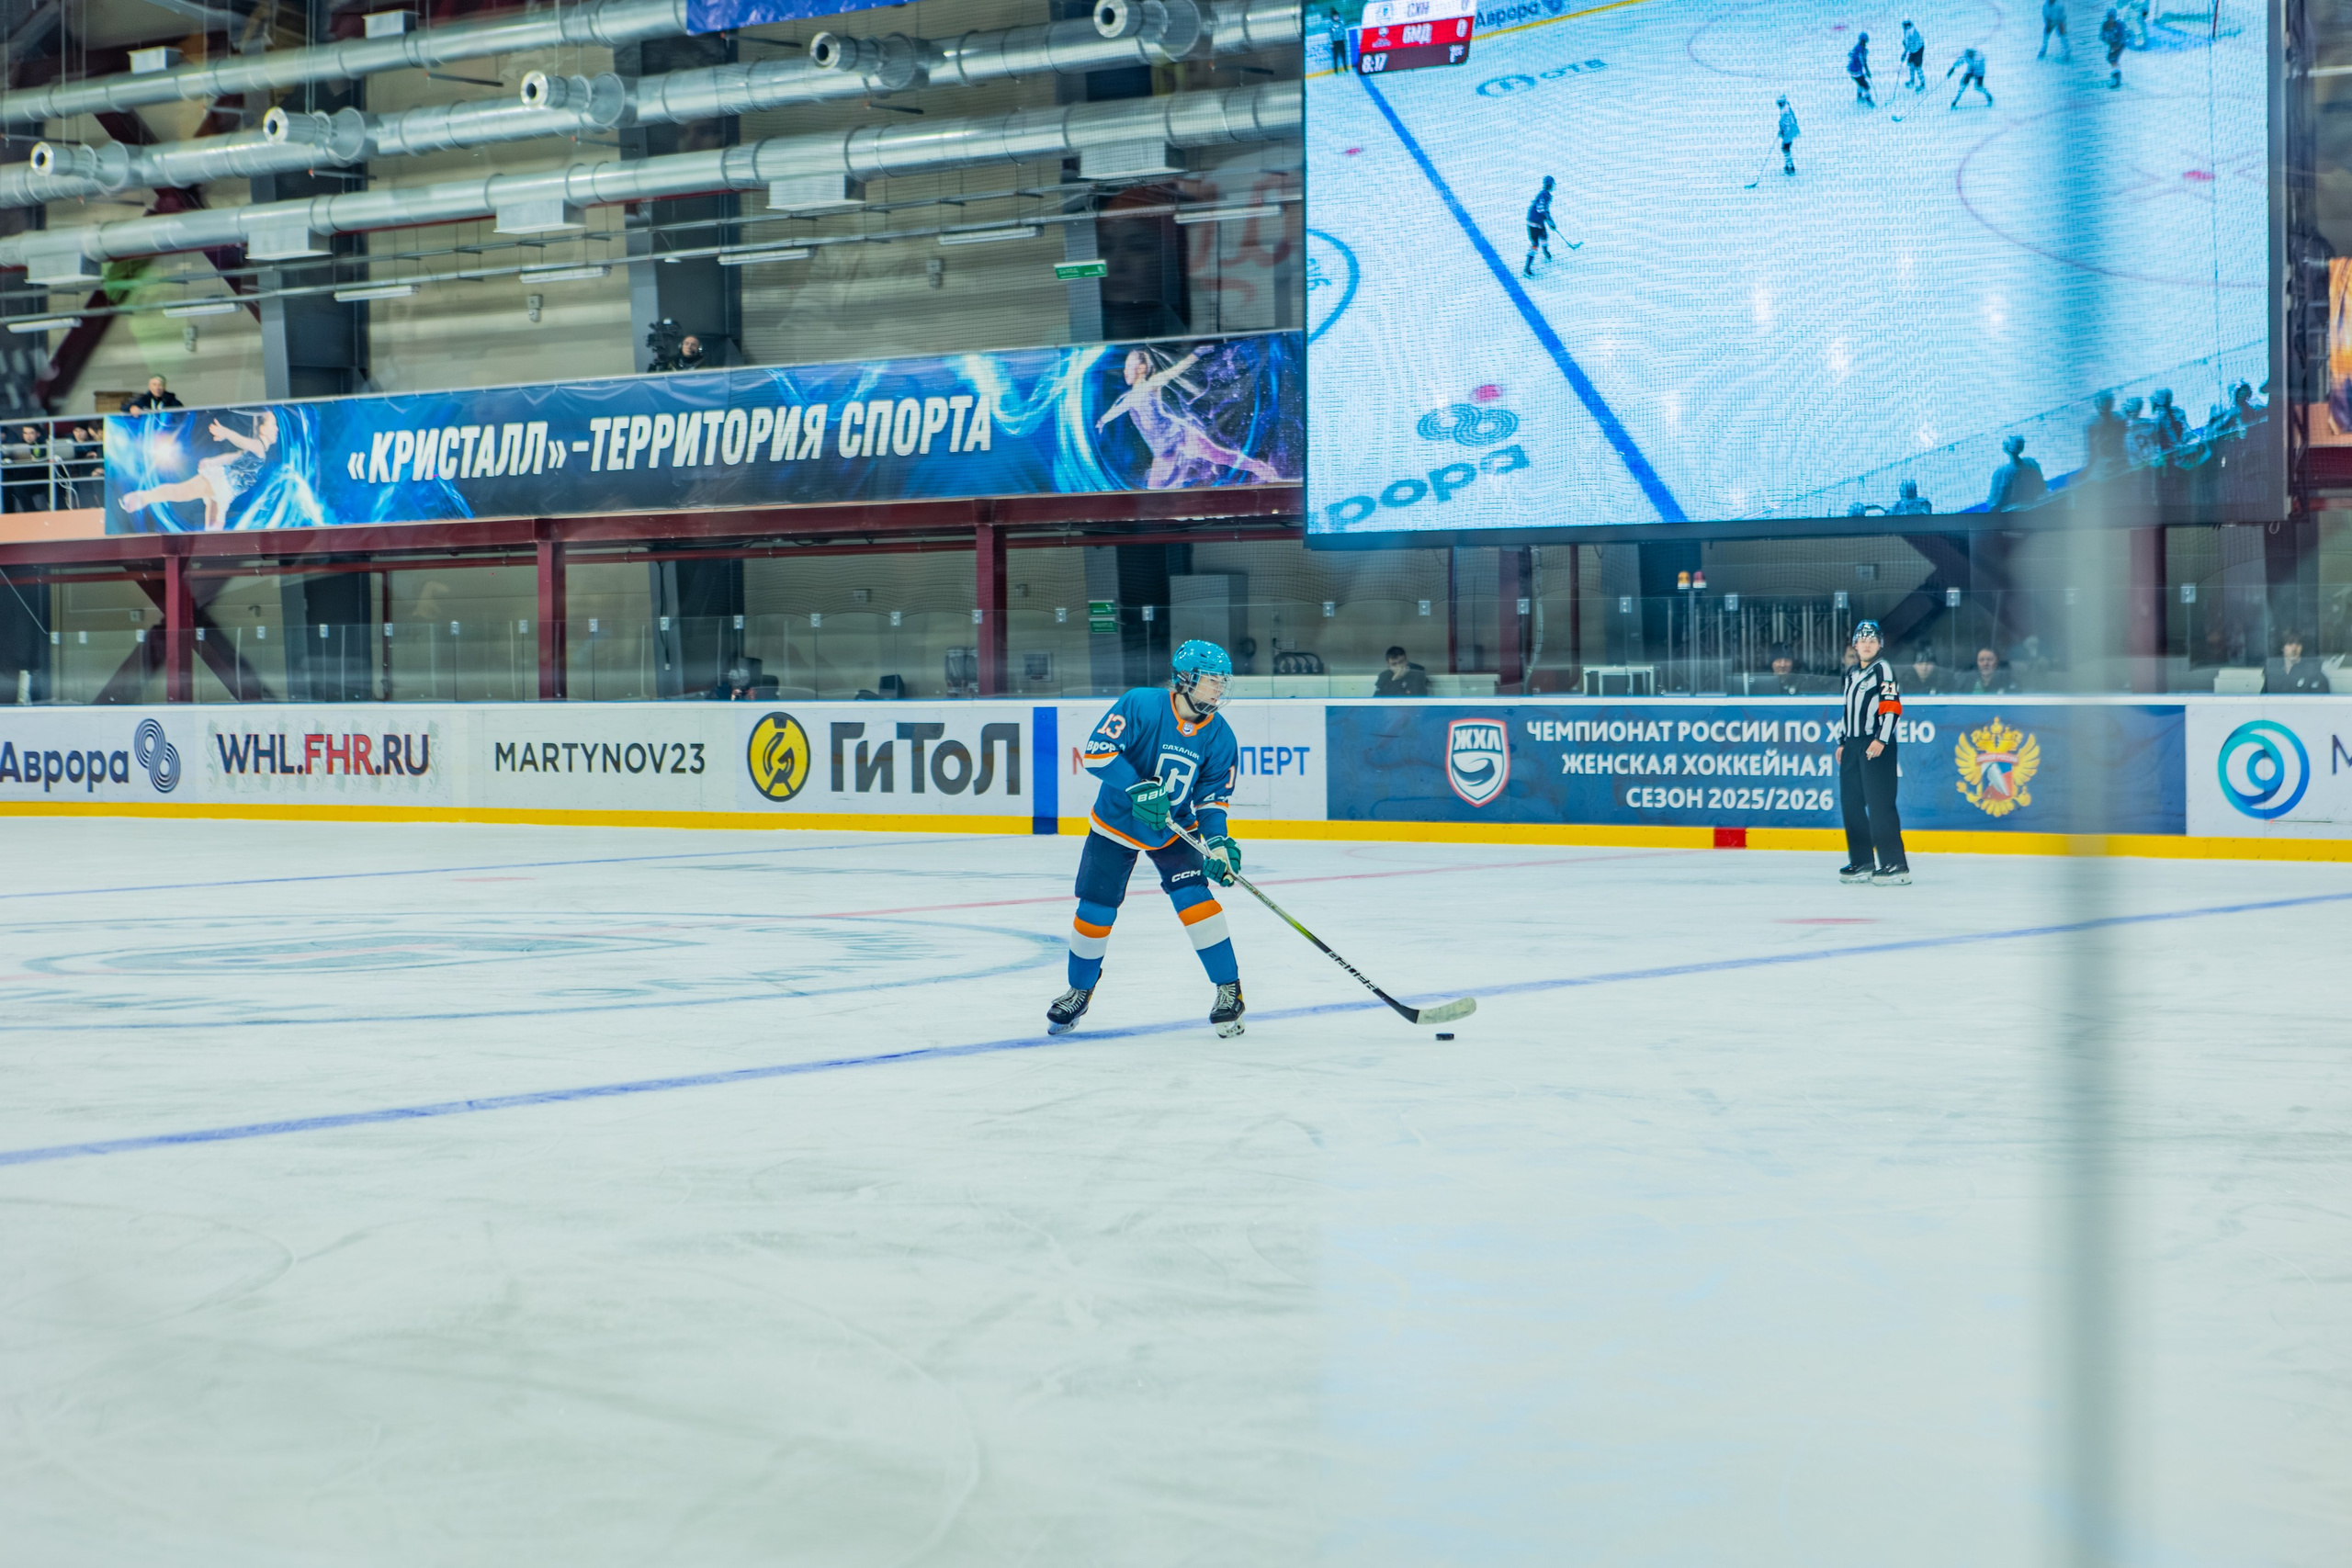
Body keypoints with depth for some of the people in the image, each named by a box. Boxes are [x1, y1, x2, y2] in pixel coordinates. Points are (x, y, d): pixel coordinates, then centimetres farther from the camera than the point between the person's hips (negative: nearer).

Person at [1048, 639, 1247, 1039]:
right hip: (1116, 823, -1)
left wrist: (1217, 842, -22)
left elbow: (1212, 797, -6)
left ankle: (1229, 988, -9)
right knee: (1095, 909, 3)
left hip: (1175, 830, 1)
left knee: (1192, 895, -20)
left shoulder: (1220, 736, -11)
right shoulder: (1140, 705, -23)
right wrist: (1138, 788, -37)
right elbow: (1097, 751, -26)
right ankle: (1079, 992, 26)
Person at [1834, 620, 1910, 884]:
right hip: (1853, 745, 8)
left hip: (1876, 746, -8)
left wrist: (1881, 740, -22)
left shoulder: (1883, 669, -5)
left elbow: (1892, 707, -14)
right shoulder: (1851, 672, 20)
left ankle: (1895, 865, -14)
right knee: (1850, 803, 8)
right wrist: (1842, 742, 22)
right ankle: (1862, 862, 17)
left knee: (1879, 803, -13)